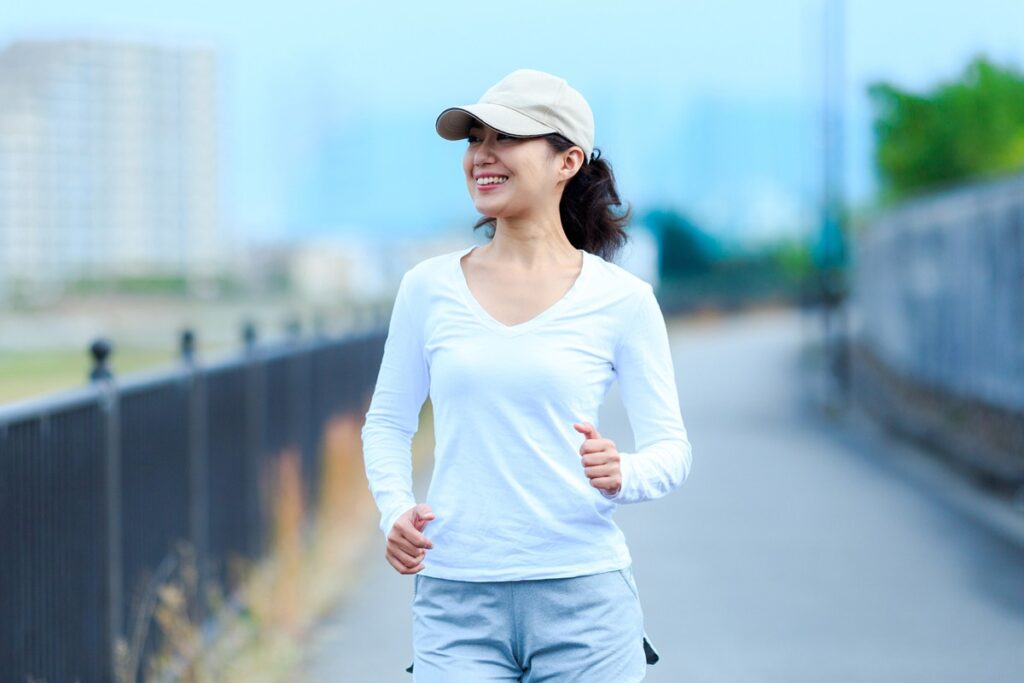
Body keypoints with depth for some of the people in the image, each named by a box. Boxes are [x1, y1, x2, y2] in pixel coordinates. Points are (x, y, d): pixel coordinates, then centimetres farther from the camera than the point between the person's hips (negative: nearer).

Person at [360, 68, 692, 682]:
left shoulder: (621, 299, 1)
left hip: (583, 594, -1)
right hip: (456, 599, 1)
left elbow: (671, 447, 4)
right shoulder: (430, 288, 6)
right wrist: (396, 510, -2)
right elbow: (388, 423, 16)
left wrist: (621, 475, -18)